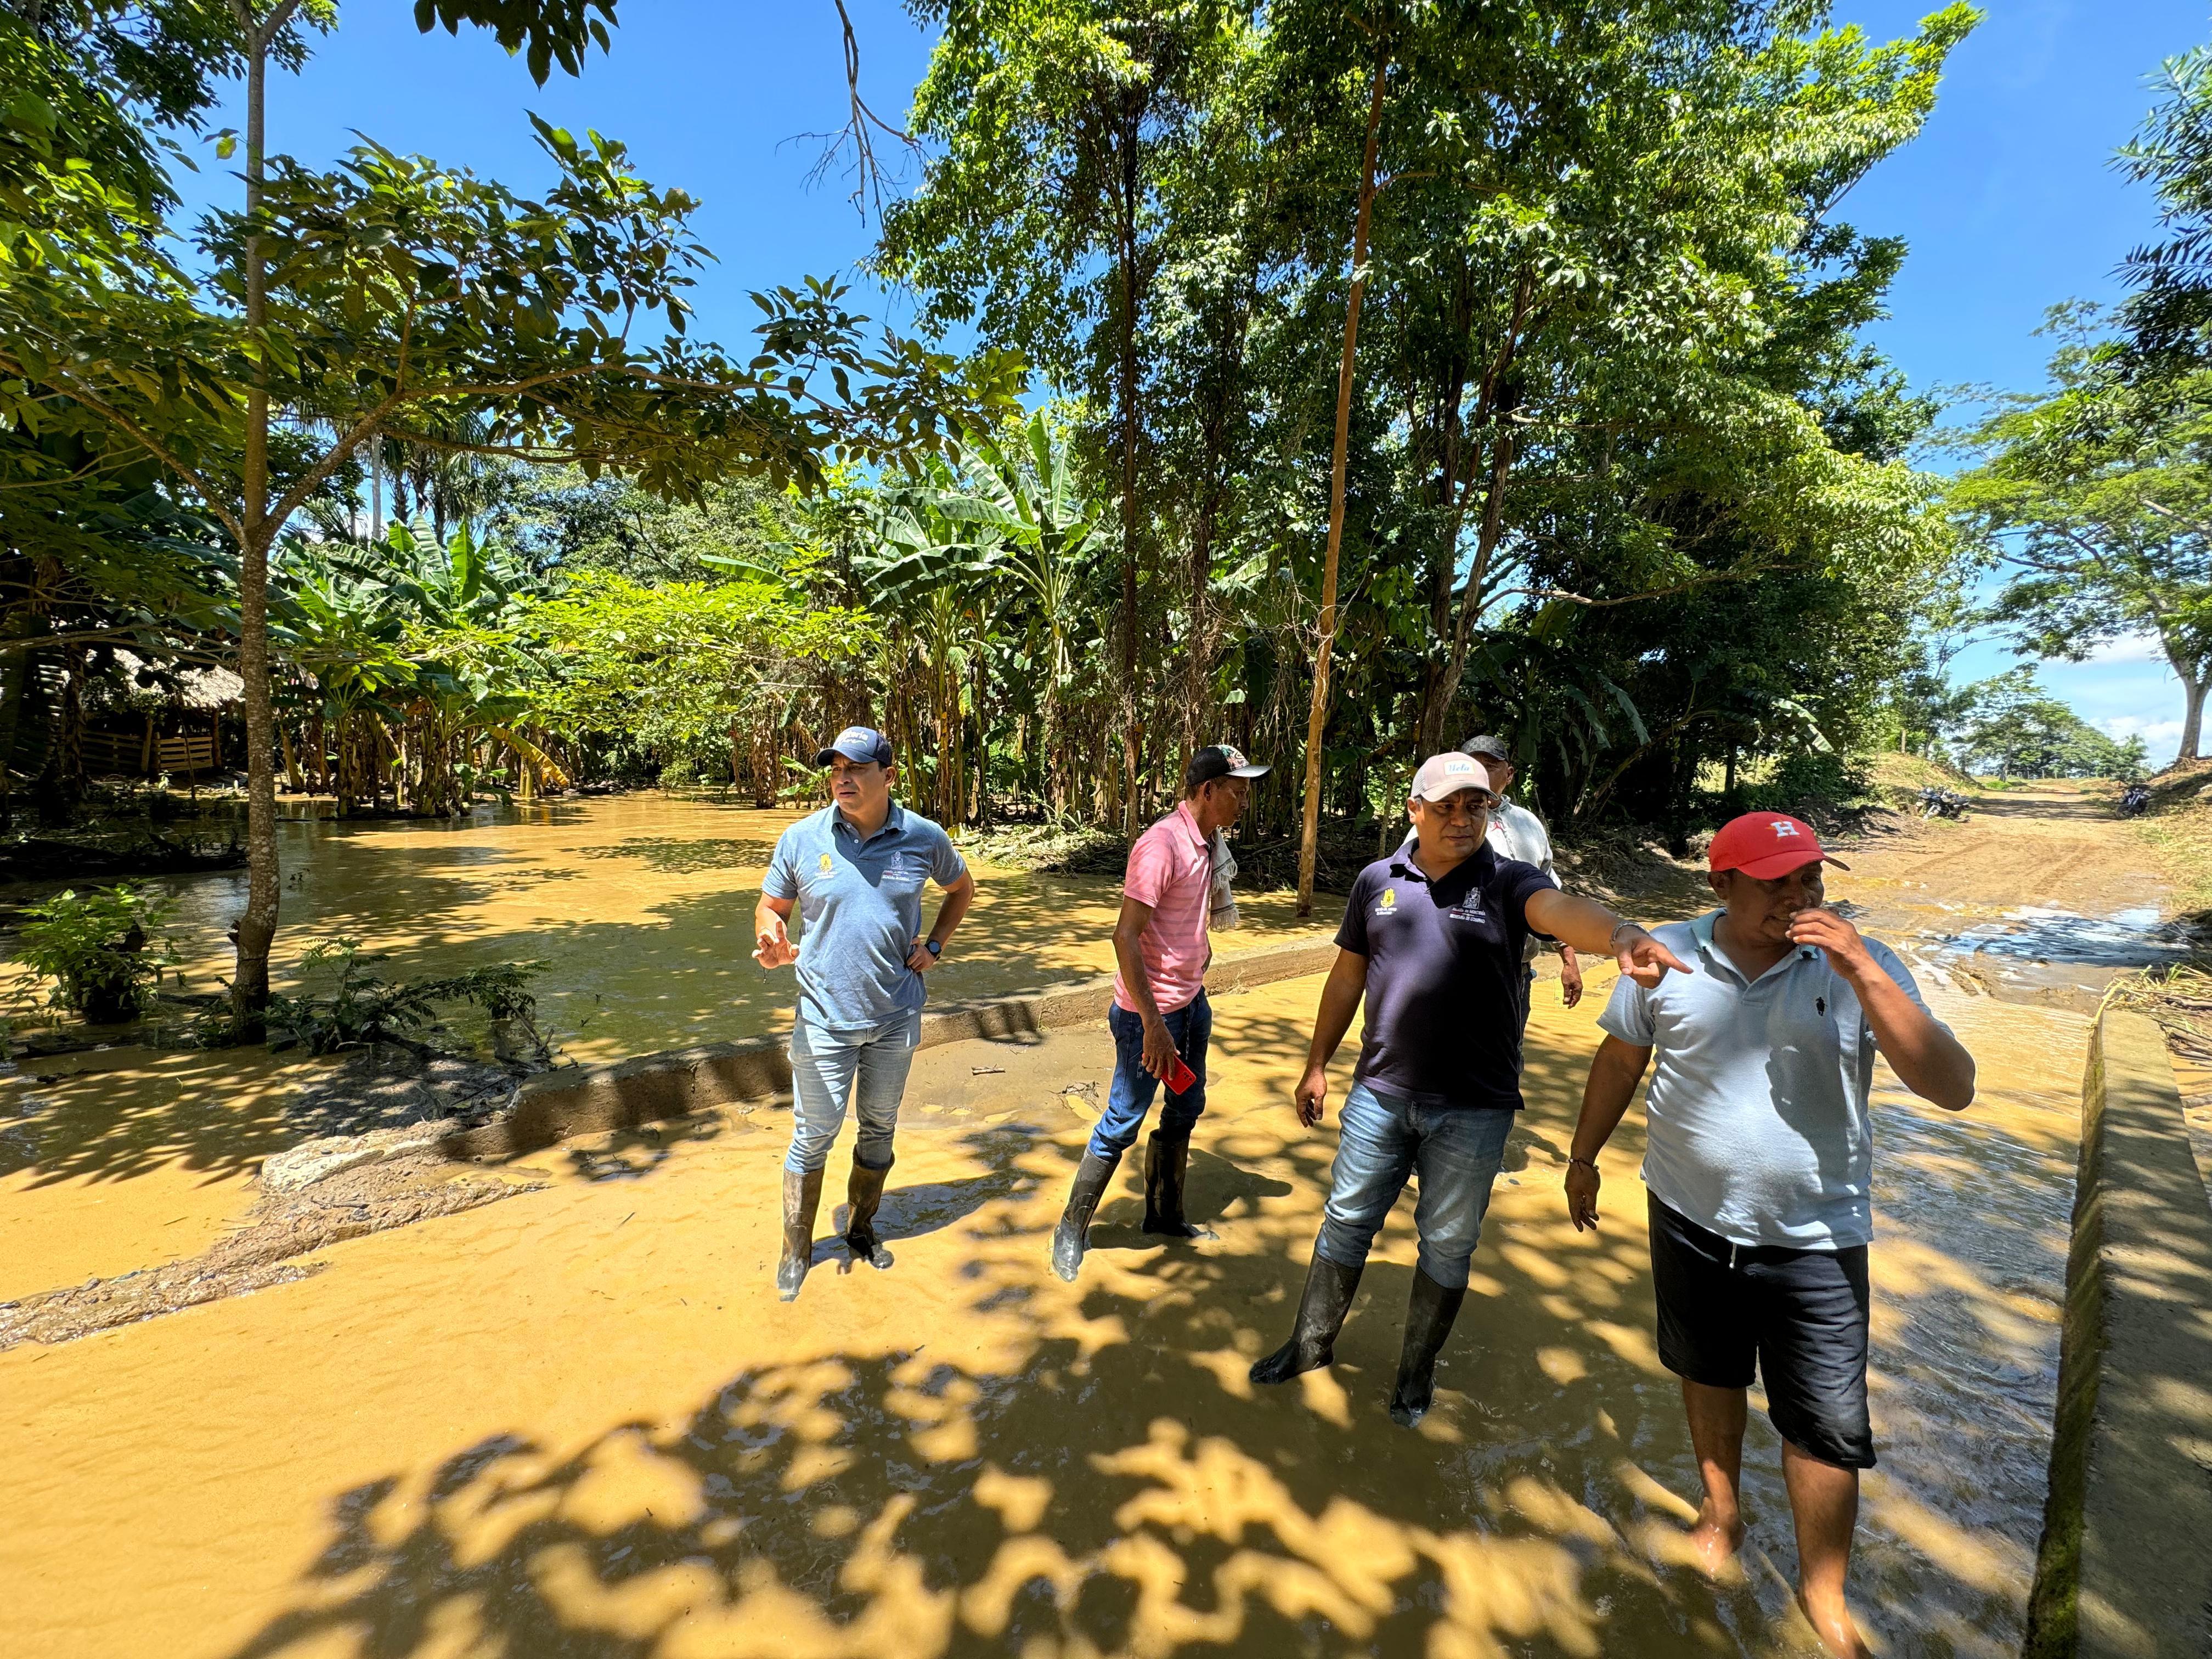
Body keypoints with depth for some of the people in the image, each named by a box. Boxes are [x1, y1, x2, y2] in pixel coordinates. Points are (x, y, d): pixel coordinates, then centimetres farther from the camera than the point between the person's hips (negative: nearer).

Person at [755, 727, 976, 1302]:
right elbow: (770, 908, 1)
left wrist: (935, 946, 1)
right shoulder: (801, 838, -10)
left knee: (880, 1129, 18)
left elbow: (962, 888, 12)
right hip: (825, 1017, -2)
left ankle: (861, 1230, 41)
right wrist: (772, 942, -22)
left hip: (897, 1016, 2)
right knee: (813, 1135, 7)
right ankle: (796, 1250, 30)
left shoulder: (923, 838, -7)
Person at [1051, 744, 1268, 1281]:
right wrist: (1153, 1026, -26)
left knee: (1186, 1110, 19)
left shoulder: (1210, 842, 5)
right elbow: (1125, 936, -25)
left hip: (1193, 1001, 9)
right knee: (1123, 1124, 3)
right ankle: (1072, 1230, 21)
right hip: (1152, 1012, -9)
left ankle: (1164, 1216, 37)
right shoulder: (1162, 844, -22)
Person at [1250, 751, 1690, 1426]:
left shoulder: (1507, 883, -7)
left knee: (1448, 1245, 14)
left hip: (1473, 1109, -2)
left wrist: (1621, 933, -53)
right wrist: (1317, 1064, 11)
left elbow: (1564, 908, -31)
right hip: (1380, 1092, 2)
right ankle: (1312, 1343, 37)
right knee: (1346, 1221, 15)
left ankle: (1417, 1371, 37)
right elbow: (1347, 977, 9)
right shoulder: (1379, 881, 2)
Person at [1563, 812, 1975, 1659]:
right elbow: (1620, 1058, 2)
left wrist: (1860, 969, -29)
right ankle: (1721, 1511, 49)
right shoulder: (1669, 955, -9)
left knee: (1827, 1427, 9)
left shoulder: (1860, 967, -11)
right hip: (1690, 1219, 2)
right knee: (1710, 1374, 23)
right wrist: (1584, 1156, 9)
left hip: (1814, 1240, -1)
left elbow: (1953, 1088, -20)